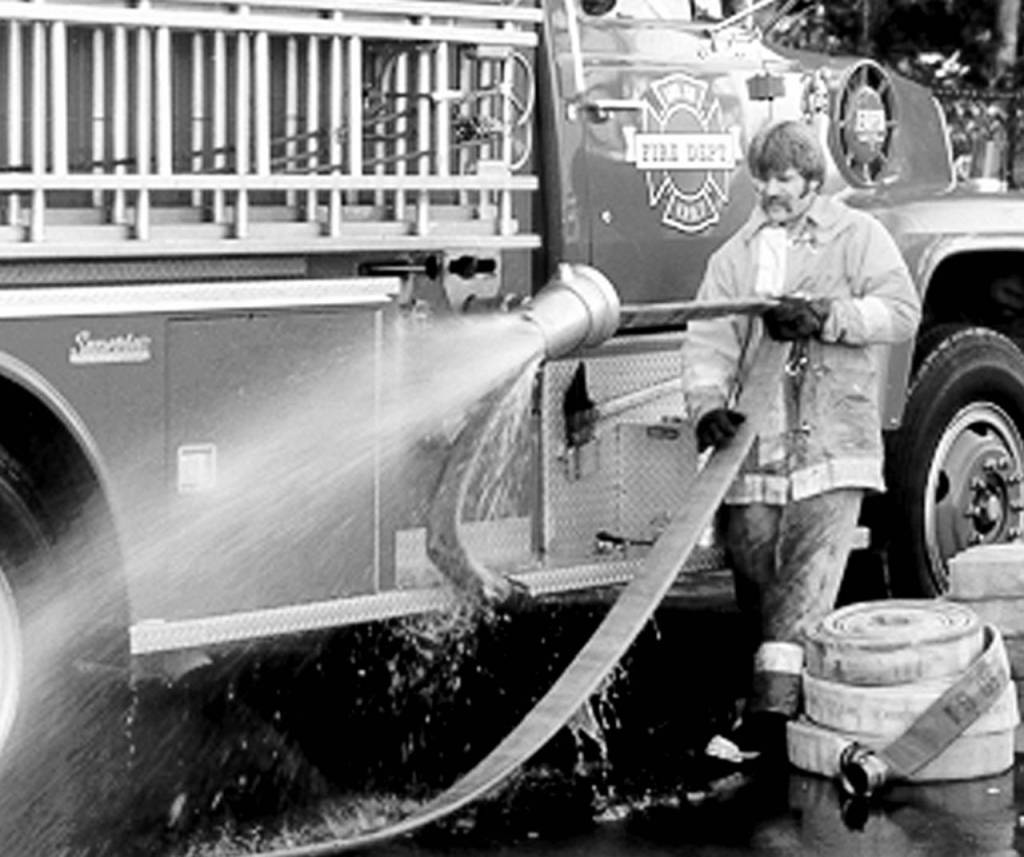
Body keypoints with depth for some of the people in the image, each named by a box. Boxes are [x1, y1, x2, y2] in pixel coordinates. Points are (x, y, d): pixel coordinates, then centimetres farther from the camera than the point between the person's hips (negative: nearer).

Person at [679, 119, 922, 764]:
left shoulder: (858, 236, 8)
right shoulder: (735, 257, 15)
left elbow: (903, 313, -3)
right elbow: (709, 341, 4)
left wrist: (825, 316, -17)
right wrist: (709, 405, -15)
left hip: (831, 441, -4)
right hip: (753, 443, 4)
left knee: (810, 572, -14)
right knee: (754, 573, 5)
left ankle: (772, 706, -21)